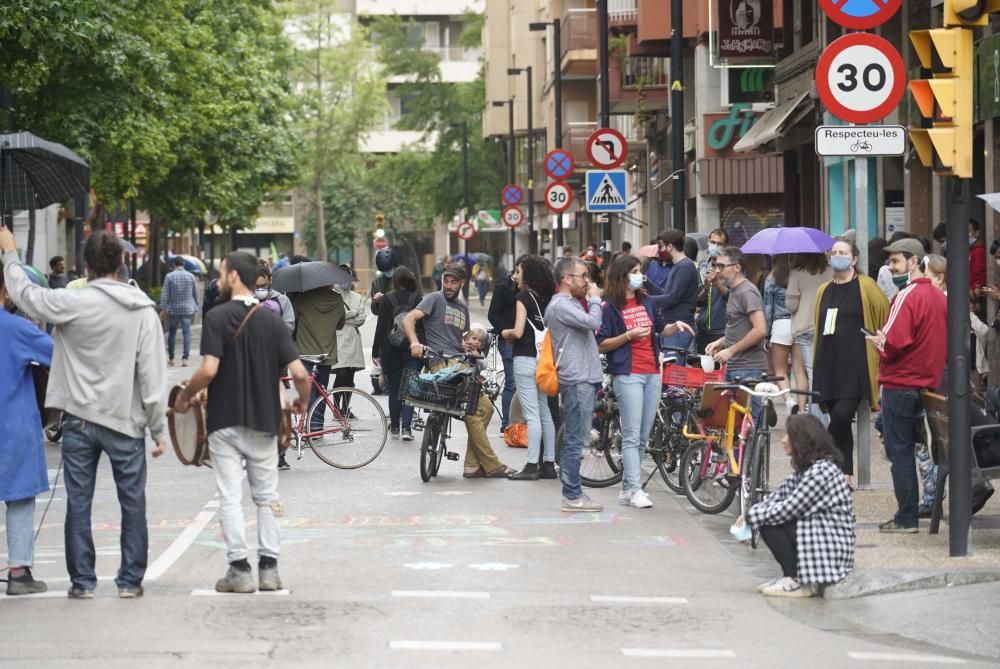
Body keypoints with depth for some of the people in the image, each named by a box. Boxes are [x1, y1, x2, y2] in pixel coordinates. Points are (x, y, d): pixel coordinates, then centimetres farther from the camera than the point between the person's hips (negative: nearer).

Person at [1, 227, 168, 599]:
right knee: (132, 503, 10)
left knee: (79, 502, 8)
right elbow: (153, 374, -6)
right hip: (125, 420, 0)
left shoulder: (73, 303, -11)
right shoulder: (143, 311, -6)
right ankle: (131, 579, 13)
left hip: (79, 419, 0)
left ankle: (82, 579, 12)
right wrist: (159, 429, 0)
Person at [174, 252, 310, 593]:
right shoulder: (272, 319, 1)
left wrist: (185, 396, -3)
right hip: (264, 422, 3)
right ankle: (269, 568, 10)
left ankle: (239, 569, -3)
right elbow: (299, 373, -6)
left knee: (230, 497, 1)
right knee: (267, 495, 12)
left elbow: (209, 370, -20)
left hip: (225, 421, -3)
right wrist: (302, 401, 14)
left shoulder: (218, 317, -10)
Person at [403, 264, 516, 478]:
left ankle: (472, 465, 5)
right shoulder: (435, 299, 2)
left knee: (485, 408, 1)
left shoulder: (462, 308, 24)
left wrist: (467, 346, 12)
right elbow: (409, 319, -12)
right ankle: (491, 466, -11)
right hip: (441, 363, -8)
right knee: (471, 412, -14)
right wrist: (414, 342, -29)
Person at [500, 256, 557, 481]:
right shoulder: (545, 298, 10)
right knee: (544, 412, 11)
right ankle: (549, 464, 14)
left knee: (532, 414, -8)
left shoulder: (523, 297, -10)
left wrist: (506, 333, 3)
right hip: (543, 358, 7)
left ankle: (532, 466, -8)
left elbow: (518, 332, -18)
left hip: (526, 359, -7)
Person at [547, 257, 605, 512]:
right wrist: (594, 299, -8)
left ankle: (572, 492, 16)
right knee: (576, 440, -9)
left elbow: (592, 327, 21)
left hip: (584, 379, 11)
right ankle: (572, 496, -8)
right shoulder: (560, 305, -12)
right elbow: (592, 322, -21)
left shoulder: (572, 303, 20)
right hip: (576, 380, -11)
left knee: (575, 440, 12)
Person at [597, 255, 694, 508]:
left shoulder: (647, 302, 14)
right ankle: (635, 491, -11)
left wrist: (676, 326, 2)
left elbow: (662, 330, 23)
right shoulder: (610, 307, -4)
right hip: (628, 375, -7)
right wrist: (629, 335, -16)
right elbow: (601, 345, -6)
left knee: (643, 436, 8)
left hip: (652, 373, 7)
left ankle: (627, 488, 14)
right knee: (632, 436, -9)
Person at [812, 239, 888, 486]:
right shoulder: (824, 291, 16)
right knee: (839, 420, 5)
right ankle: (846, 474, 11)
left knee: (841, 416, -19)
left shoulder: (866, 287, -1)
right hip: (829, 363, 6)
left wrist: (879, 342, 1)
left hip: (855, 365, -6)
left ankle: (840, 472, -9)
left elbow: (886, 317, 1)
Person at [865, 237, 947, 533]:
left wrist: (879, 343, -2)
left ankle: (906, 518, -1)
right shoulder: (940, 297, 9)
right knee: (909, 448, 15)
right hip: (929, 382, 8)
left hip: (900, 384, -8)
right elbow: (948, 339, 14)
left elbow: (896, 341, -24)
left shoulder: (907, 296, -16)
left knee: (899, 450, -2)